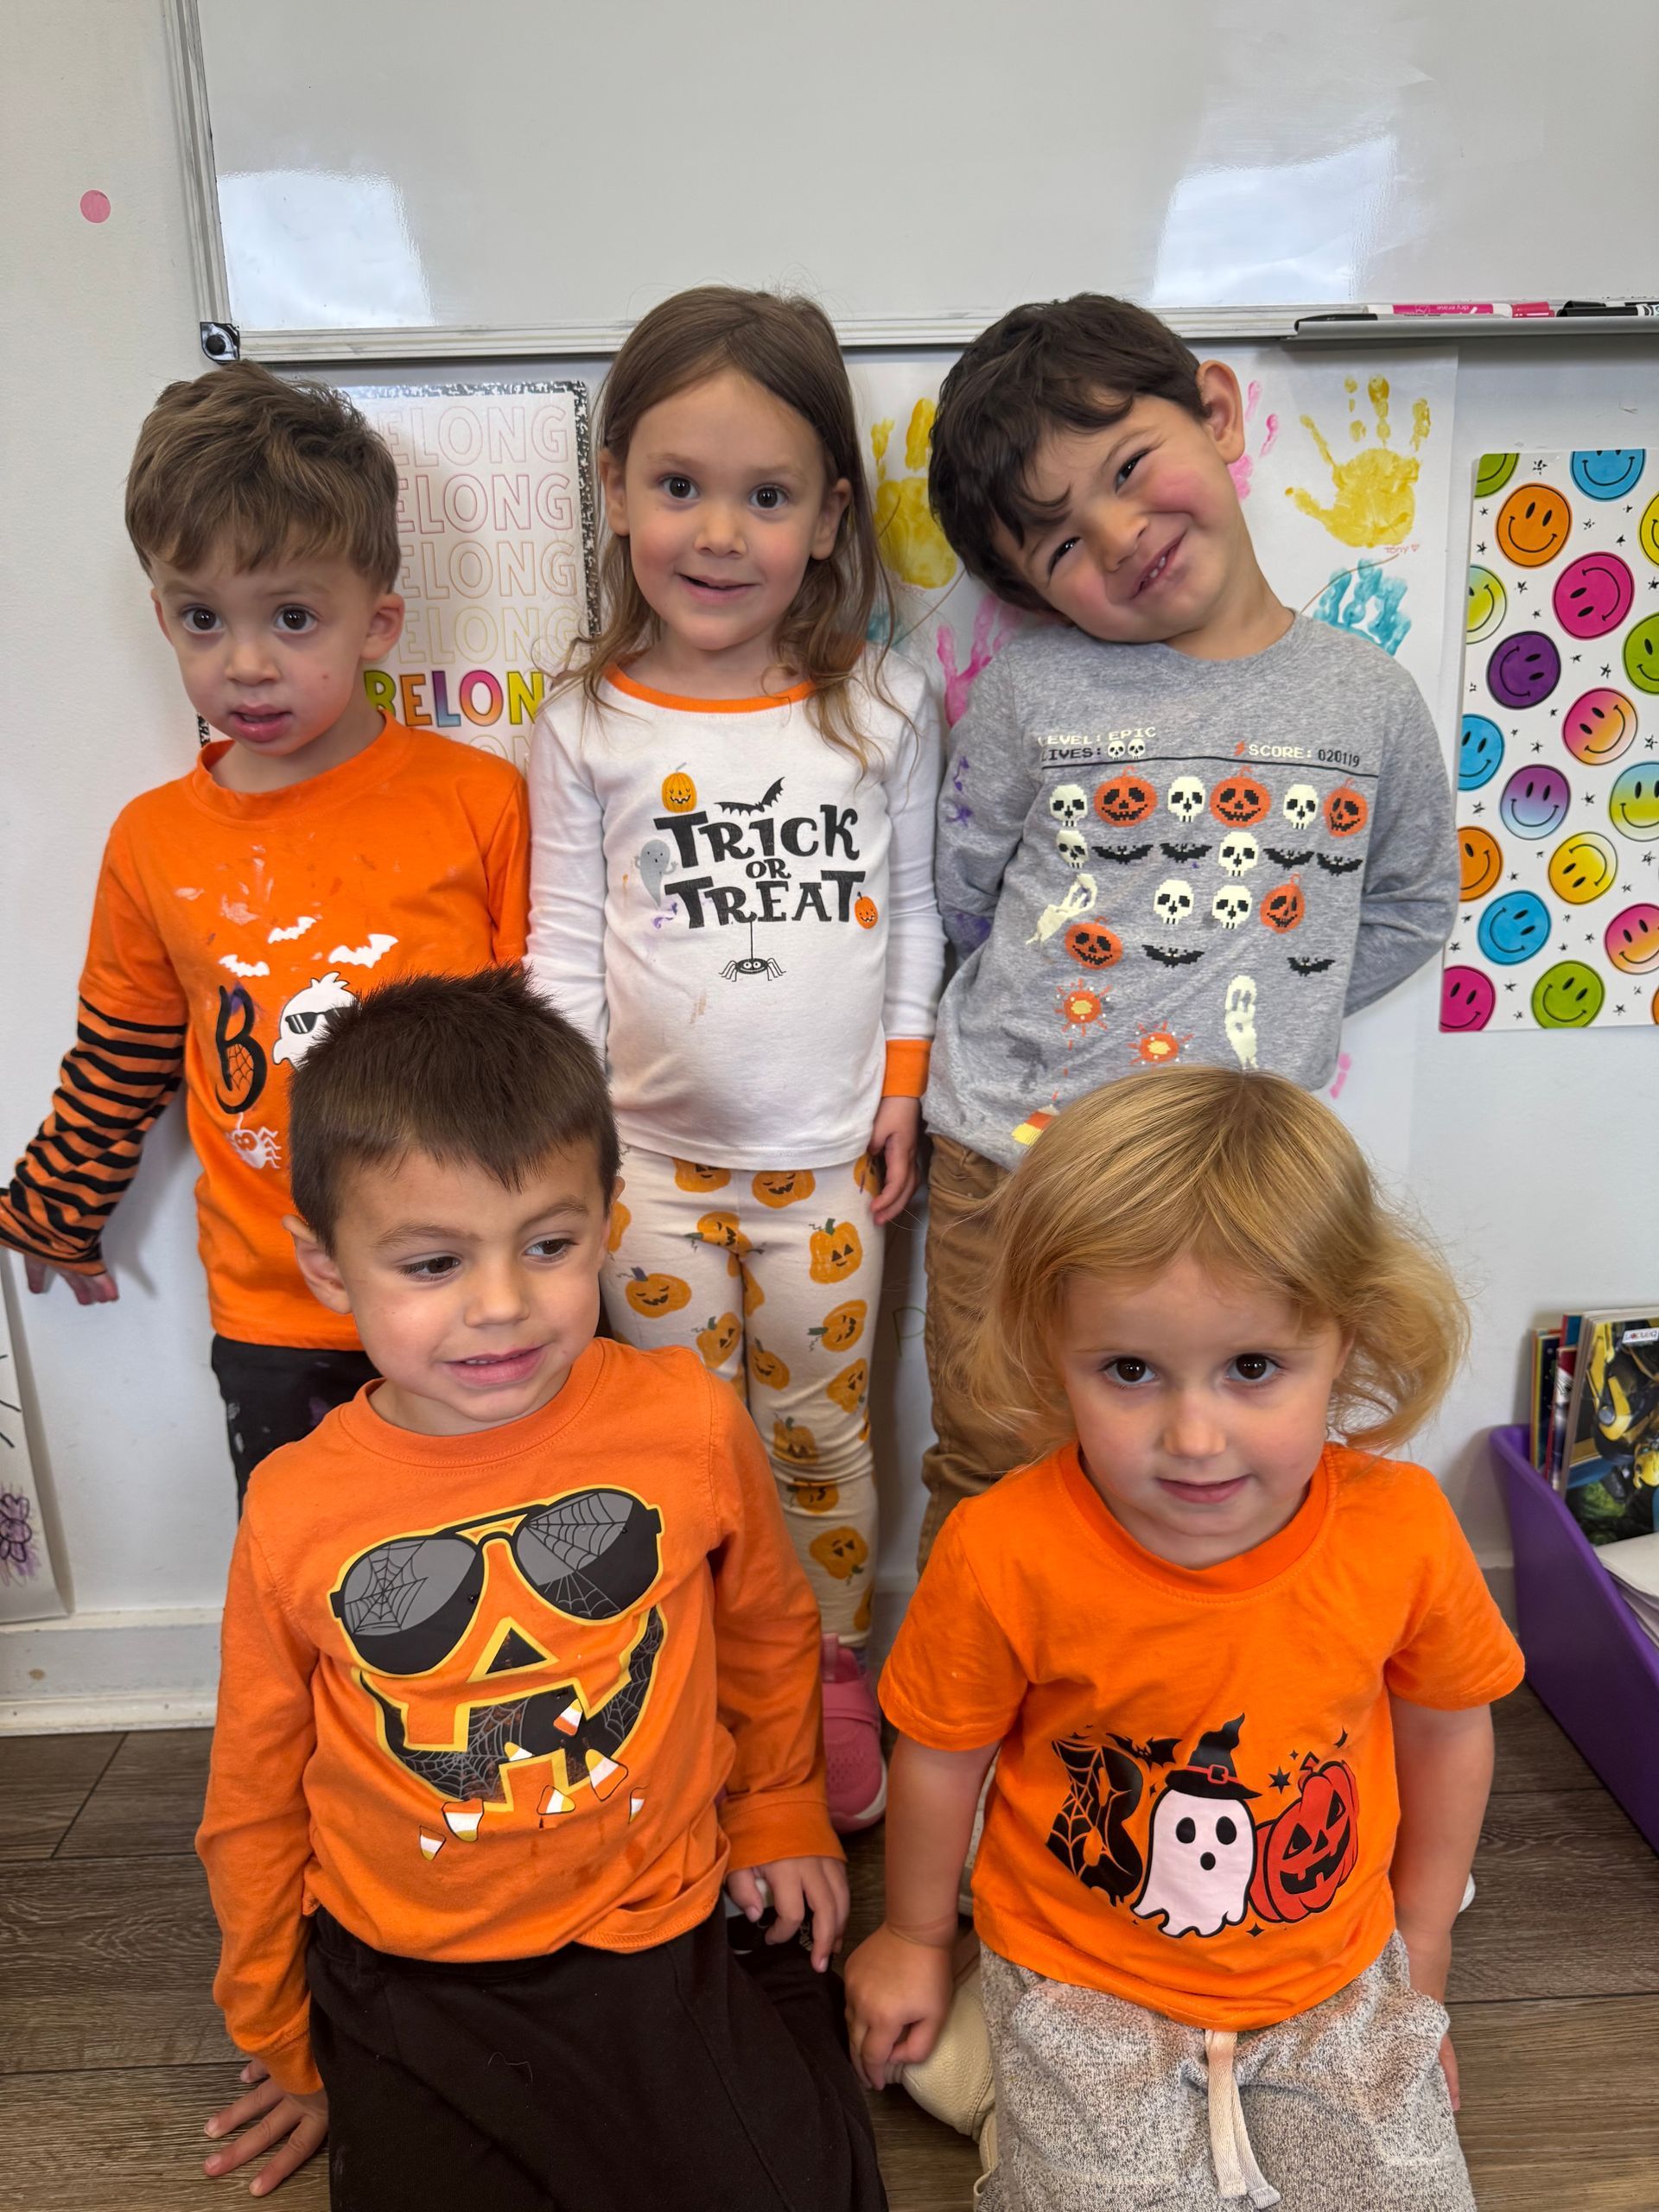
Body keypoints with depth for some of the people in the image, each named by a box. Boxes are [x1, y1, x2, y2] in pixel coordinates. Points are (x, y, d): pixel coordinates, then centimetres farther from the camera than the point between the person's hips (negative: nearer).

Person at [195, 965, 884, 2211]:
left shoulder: (690, 1424, -16)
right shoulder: (297, 1512, -14)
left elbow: (768, 1628, 6)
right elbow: (256, 1802, 3)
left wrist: (779, 1816, 16)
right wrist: (288, 2049, 13)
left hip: (660, 1946, 0)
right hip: (405, 1987, 1)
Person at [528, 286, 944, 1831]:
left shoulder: (883, 709, -4)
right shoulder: (587, 727, -6)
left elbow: (912, 912, 4)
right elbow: (563, 944, -2)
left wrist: (903, 1085, 2)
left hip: (830, 1154, 0)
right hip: (653, 1154, 0)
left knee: (822, 1439, 15)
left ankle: (832, 1679, 38)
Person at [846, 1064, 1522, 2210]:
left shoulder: (1402, 1526, -21)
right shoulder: (1006, 1554, -27)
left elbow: (1446, 1726, -1)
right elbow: (943, 1752, -9)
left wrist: (1421, 1959, 10)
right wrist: (915, 1939, 7)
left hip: (1337, 1981, 3)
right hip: (1085, 1984, -2)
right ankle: (1033, 2120, 24)